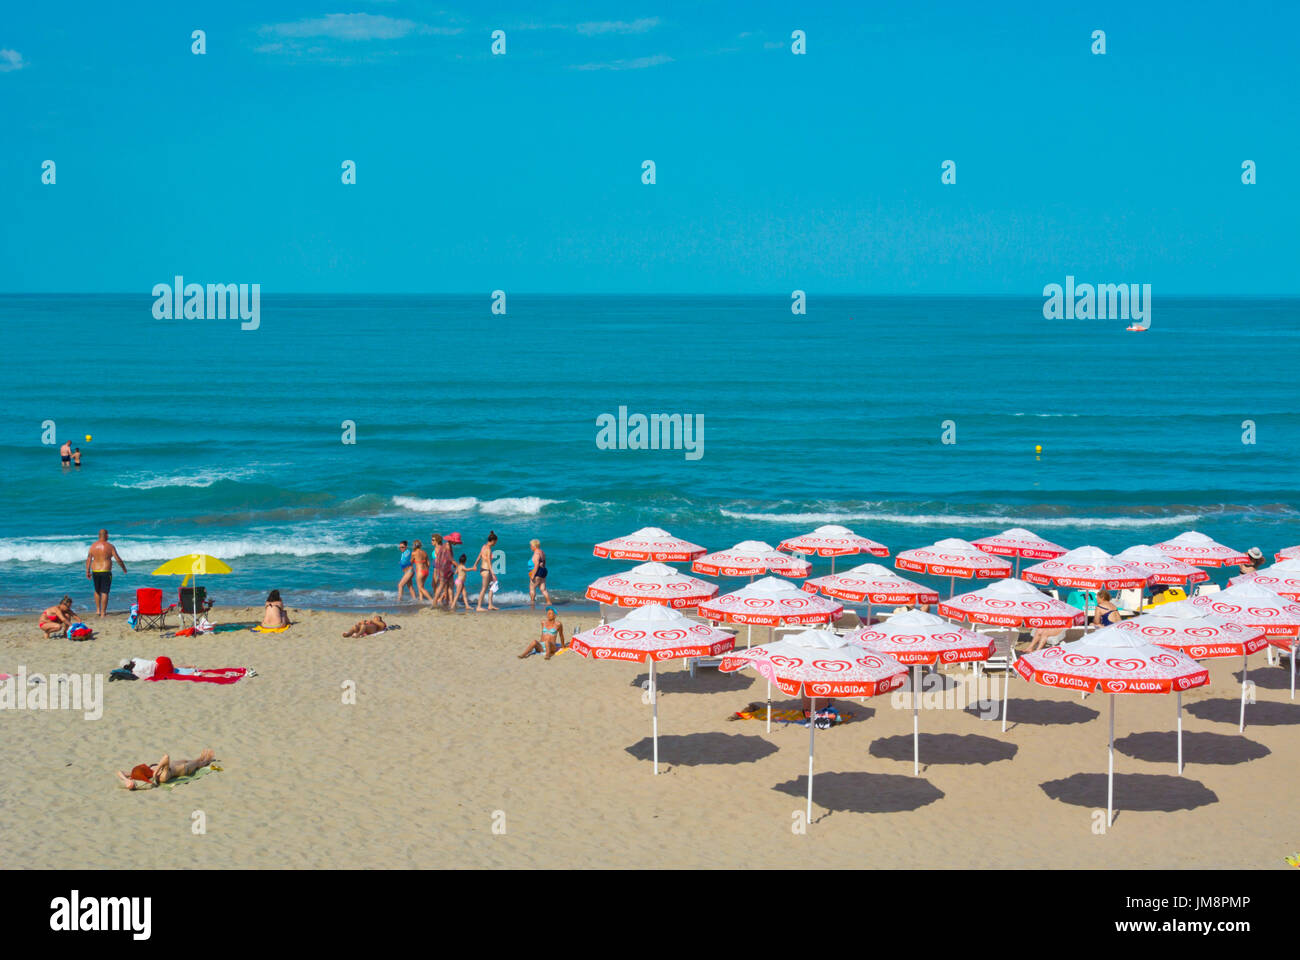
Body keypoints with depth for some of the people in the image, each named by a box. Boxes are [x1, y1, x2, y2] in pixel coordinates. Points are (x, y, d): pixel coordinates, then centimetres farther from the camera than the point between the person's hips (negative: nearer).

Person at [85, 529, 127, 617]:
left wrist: (87, 572, 9)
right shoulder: (110, 546, -7)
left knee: (97, 591, 23)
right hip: (106, 571, -4)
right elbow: (118, 559, -5)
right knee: (104, 593, 0)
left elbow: (88, 559, 3)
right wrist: (124, 568, 10)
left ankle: (98, 609, 24)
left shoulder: (93, 545, 3)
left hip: (95, 571, 4)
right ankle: (103, 613, -1)